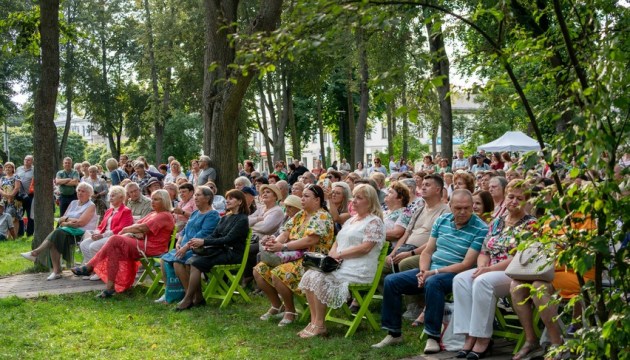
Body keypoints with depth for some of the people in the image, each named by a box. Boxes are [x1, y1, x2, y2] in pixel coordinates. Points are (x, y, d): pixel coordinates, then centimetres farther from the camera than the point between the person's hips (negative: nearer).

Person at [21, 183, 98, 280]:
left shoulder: (91, 206, 1)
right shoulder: (73, 203, 23)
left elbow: (80, 223, -12)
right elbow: (61, 219, 16)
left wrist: (65, 223, -3)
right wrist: (68, 219, -6)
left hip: (81, 232, -6)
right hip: (68, 231, 6)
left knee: (57, 233, -31)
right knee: (54, 240, -26)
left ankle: (36, 253, -26)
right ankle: (56, 271, -28)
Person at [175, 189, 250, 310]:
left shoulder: (242, 220, -6)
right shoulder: (225, 218, 19)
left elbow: (229, 239, -16)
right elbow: (214, 235, 11)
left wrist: (204, 242, -21)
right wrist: (199, 242, -11)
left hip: (233, 253, -7)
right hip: (220, 250, 7)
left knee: (197, 263, -23)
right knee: (191, 261, -16)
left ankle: (188, 300, -16)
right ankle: (198, 298, -12)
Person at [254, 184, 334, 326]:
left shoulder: (322, 216, -10)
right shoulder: (300, 215, 17)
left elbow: (310, 240, -23)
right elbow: (285, 233, 8)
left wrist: (283, 246, -25)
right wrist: (275, 242, -16)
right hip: (294, 256, 9)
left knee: (279, 273, -31)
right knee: (259, 270, -3)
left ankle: (290, 311, -10)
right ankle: (277, 305, 13)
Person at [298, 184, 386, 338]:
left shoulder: (374, 222, -4)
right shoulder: (351, 220, 24)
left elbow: (365, 248, -16)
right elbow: (338, 241, 24)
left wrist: (340, 254, -15)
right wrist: (332, 253, 0)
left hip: (359, 270, -8)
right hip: (340, 265, 9)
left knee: (319, 279, -26)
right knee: (309, 276, -14)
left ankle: (319, 325, -15)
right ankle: (314, 321, -12)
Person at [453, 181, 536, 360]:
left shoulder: (530, 224, -2)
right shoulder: (496, 222, 18)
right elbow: (484, 252, 16)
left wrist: (490, 269, -19)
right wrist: (482, 266, -8)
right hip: (490, 271, 7)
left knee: (482, 282, -34)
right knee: (460, 279, -21)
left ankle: (483, 338, -26)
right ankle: (470, 336, -25)